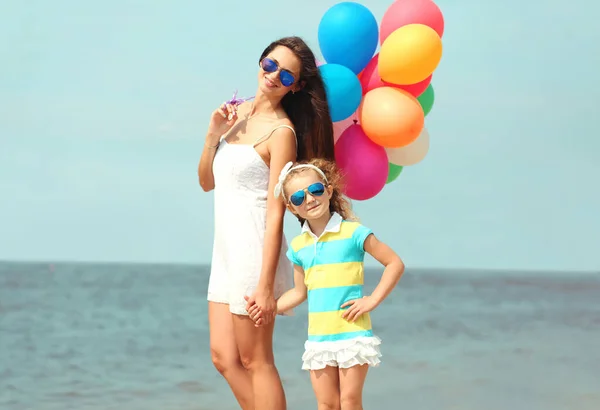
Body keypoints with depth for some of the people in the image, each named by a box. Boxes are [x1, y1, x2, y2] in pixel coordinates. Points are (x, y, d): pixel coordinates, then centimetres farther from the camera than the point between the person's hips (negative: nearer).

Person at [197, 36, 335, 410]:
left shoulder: (281, 131, -12)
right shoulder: (238, 113, 11)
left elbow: (275, 212, -17)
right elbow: (207, 182, 15)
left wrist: (265, 284, -20)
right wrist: (213, 135, -3)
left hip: (255, 249, -8)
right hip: (226, 251, 8)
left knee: (255, 360, -1)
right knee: (224, 357, 9)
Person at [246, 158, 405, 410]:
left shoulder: (353, 232, -7)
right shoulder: (298, 246, 8)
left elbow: (395, 264, -4)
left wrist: (373, 300, -10)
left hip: (353, 334, -4)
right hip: (318, 338, 4)